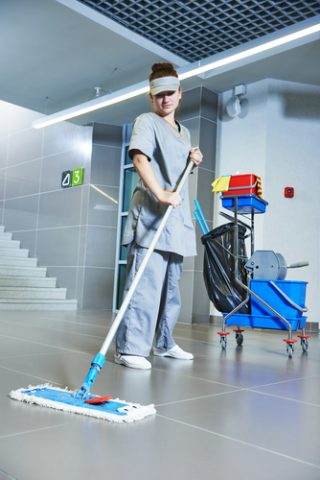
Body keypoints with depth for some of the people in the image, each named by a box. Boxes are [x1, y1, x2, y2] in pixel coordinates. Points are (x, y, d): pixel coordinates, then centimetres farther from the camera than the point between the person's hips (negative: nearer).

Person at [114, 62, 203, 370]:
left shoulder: (184, 132, 23)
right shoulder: (146, 122, -1)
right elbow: (140, 158, -18)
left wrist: (193, 159, 11)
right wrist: (160, 194, -30)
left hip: (177, 217, 8)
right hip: (151, 215, -8)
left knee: (171, 284, 13)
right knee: (145, 283, -14)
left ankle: (164, 343, 25)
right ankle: (129, 348, -8)